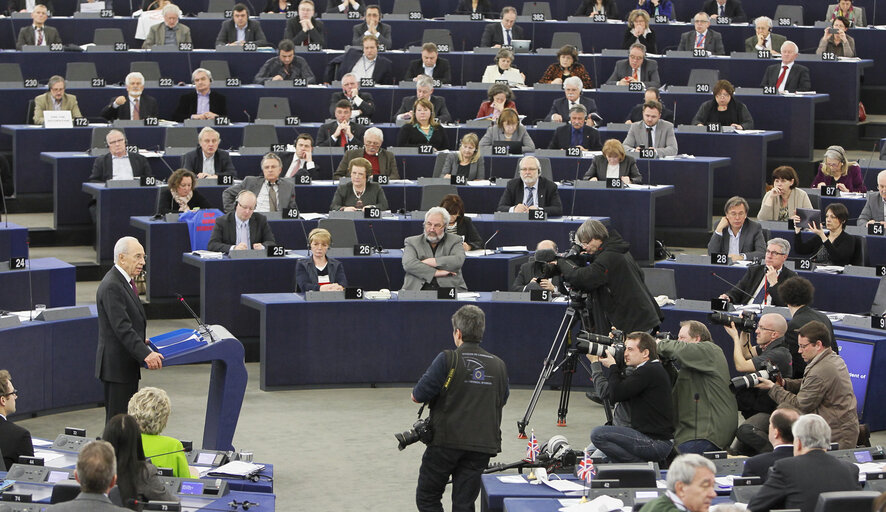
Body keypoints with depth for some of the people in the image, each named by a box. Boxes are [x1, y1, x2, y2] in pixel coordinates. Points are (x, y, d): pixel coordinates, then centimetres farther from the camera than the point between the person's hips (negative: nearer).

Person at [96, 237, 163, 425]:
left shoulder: (125, 281, 13)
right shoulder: (111, 286, -20)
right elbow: (122, 327, -27)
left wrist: (141, 341, 17)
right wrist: (146, 354, -32)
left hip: (128, 365, 10)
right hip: (117, 366, -10)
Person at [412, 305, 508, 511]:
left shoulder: (447, 360, -10)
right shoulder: (499, 366, 6)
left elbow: (417, 396, -7)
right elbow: (501, 401, 19)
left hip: (446, 442, -4)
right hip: (482, 446, 4)